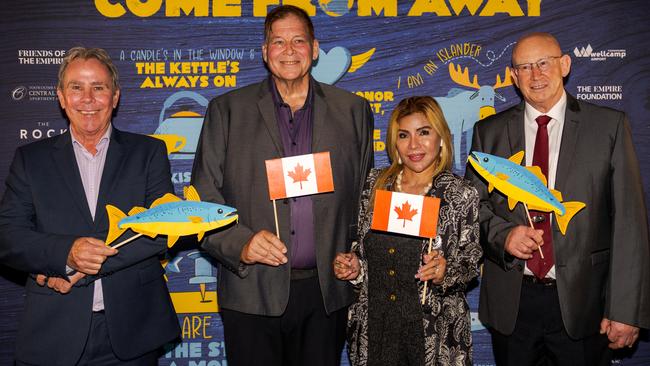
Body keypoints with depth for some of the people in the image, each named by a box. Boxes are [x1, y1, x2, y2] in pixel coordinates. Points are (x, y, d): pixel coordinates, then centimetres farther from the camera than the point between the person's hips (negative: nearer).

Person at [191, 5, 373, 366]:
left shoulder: (353, 110, 8)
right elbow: (203, 197, 1)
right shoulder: (227, 110, 4)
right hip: (252, 292, -1)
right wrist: (241, 244, -14)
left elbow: (366, 196, 12)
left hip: (327, 292, 2)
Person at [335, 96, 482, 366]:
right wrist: (354, 267, -6)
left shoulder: (461, 195, -8)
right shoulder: (375, 184, 2)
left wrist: (446, 271, -22)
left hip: (434, 334, -2)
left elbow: (470, 264, -3)